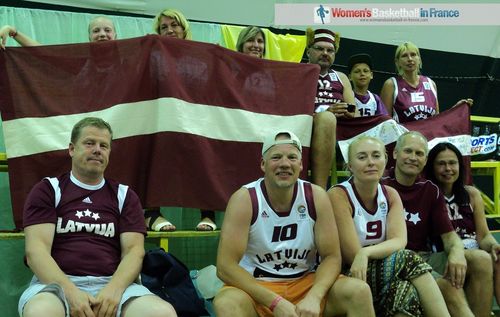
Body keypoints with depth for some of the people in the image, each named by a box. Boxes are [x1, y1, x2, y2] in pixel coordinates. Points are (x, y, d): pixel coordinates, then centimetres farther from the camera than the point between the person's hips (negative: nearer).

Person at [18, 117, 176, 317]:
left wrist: (113, 290, -16)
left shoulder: (124, 195, 15)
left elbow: (134, 250, 5)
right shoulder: (47, 190, 9)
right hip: (58, 282, -1)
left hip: (112, 283, 2)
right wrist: (70, 292, -19)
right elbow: (36, 249, -3)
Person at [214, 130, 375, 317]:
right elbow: (225, 266, -17)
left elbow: (332, 257, -4)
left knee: (359, 291, -20)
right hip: (256, 287, -2)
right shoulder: (244, 199, -14)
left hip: (306, 283, 2)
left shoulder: (316, 196, -5)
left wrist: (313, 298, -23)